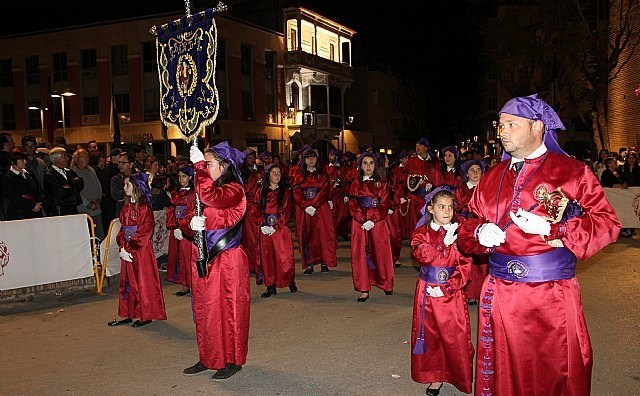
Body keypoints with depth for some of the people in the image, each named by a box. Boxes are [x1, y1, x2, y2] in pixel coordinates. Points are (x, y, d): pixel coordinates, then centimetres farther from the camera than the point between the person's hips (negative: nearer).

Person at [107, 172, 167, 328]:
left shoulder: (144, 207, -12)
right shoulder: (126, 207, 11)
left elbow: (144, 232, -16)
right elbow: (122, 229, 11)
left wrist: (129, 247, -16)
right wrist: (122, 247, -3)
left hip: (141, 251, -8)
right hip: (127, 251, 8)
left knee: (143, 281, 0)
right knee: (127, 282, 11)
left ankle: (146, 315, 9)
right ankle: (129, 314, 21)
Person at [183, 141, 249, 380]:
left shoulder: (234, 189, -13)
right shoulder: (203, 186, 11)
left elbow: (210, 198, -31)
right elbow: (190, 212, 9)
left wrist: (199, 165, -24)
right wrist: (193, 222, -14)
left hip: (227, 260, -8)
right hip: (204, 256, 8)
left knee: (228, 308, 2)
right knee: (203, 308, 14)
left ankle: (232, 361, 16)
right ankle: (208, 358, 28)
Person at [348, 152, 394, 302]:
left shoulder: (382, 183, 6)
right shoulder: (356, 184, 8)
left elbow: (385, 205, -2)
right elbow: (353, 205, 1)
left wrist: (372, 221, -13)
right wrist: (363, 221, -13)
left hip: (378, 223, -1)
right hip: (359, 223, 1)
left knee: (381, 252, 3)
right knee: (360, 254, -3)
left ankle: (386, 284, 20)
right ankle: (364, 290, 1)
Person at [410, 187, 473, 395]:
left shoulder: (458, 233, 0)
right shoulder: (422, 232, 2)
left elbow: (465, 266, -5)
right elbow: (422, 255, -16)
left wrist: (446, 288, -13)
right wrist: (445, 242, -22)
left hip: (452, 292, -1)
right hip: (427, 291, 1)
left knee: (455, 336, 1)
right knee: (429, 334, 8)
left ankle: (461, 377, 18)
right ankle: (434, 376, 23)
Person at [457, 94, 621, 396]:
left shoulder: (572, 172, -2)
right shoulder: (492, 178, 11)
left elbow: (607, 223, -8)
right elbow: (468, 225, 15)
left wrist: (549, 228, -18)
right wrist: (480, 233, -8)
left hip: (552, 295, -3)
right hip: (499, 294, 4)